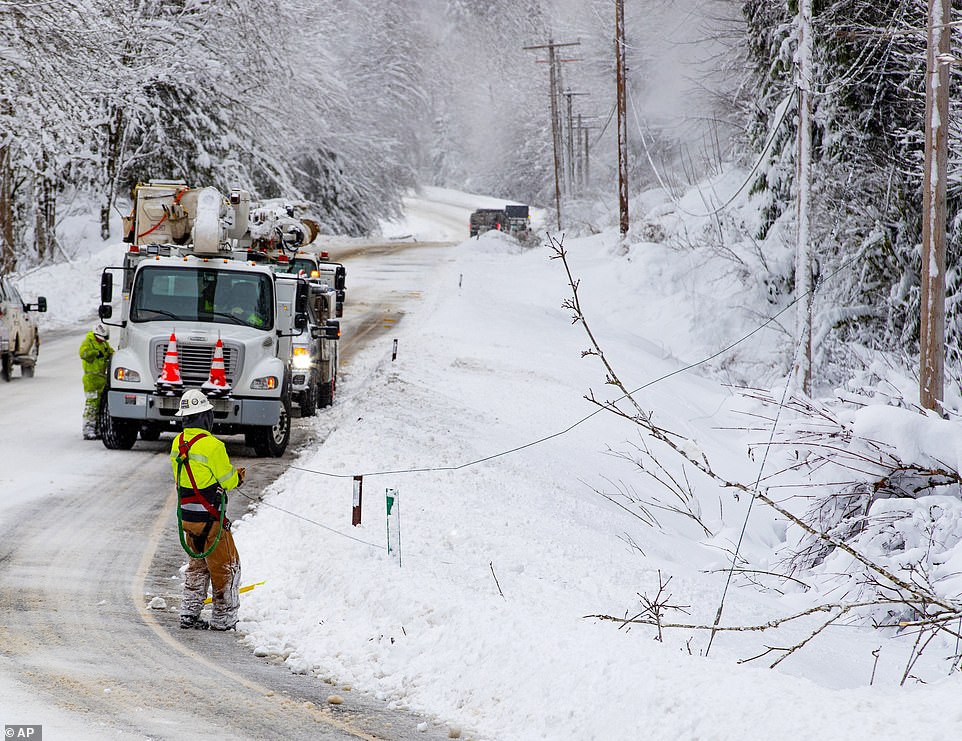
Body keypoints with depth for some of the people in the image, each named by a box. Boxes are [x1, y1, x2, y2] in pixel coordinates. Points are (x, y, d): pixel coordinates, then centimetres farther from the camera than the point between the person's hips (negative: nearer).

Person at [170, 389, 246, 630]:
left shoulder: (178, 443, 2)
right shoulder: (212, 446, -21)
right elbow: (228, 480, -13)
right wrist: (238, 476, 12)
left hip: (186, 516, 7)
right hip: (209, 517, -7)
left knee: (197, 565, 22)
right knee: (225, 567, 7)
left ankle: (189, 614, 21)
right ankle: (223, 619, 12)